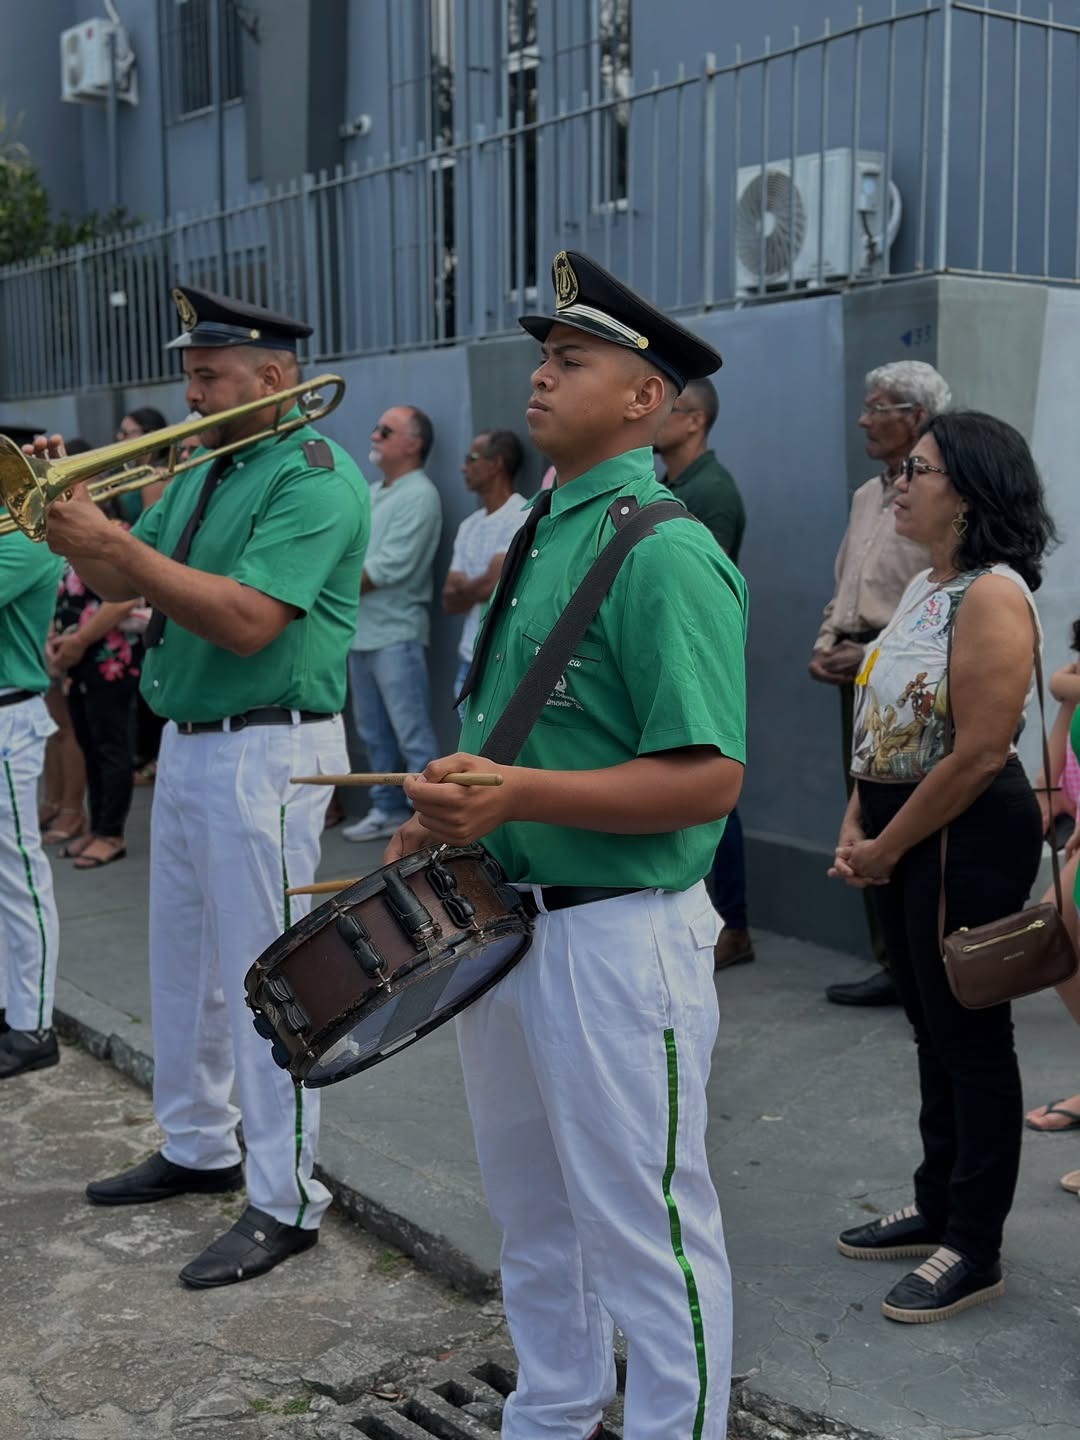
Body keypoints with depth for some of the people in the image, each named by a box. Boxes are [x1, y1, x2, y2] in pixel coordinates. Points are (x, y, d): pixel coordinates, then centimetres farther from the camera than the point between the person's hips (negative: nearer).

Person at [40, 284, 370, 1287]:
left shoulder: (314, 480, -14)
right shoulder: (202, 475, 15)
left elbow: (247, 621, -25)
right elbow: (121, 584, 13)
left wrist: (116, 543, -24)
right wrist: (68, 515, -4)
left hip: (266, 752, -9)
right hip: (186, 744, 9)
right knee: (183, 963, 18)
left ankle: (286, 1201, 8)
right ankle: (198, 1145, 35)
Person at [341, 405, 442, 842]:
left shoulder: (419, 496, -9)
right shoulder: (372, 494, 18)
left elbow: (389, 568, -17)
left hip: (396, 633, -9)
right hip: (361, 631, 9)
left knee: (413, 735, -7)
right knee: (373, 733, 14)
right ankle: (387, 809, 23)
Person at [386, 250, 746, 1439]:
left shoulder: (665, 553, -18)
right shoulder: (539, 537, 10)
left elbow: (707, 779, -25)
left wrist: (520, 794, -31)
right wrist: (452, 813, 7)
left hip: (616, 940, -9)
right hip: (505, 919, 10)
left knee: (643, 1230, 5)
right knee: (532, 1212, 24)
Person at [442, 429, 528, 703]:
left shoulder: (521, 517, -10)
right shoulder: (469, 525, 14)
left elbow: (492, 583, -18)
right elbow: (450, 601, 7)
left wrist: (463, 587, 0)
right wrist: (477, 590, -11)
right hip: (470, 658, 8)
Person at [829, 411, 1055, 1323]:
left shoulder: (992, 597, -18)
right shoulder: (925, 587, 11)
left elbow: (979, 753, -23)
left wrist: (885, 848, -15)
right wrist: (856, 825, 3)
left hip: (968, 836, -9)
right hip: (905, 834, 9)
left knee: (971, 1037, 2)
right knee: (932, 1026, 18)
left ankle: (975, 1249, 16)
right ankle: (937, 1208, 33)